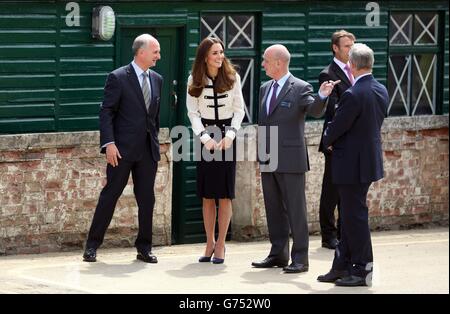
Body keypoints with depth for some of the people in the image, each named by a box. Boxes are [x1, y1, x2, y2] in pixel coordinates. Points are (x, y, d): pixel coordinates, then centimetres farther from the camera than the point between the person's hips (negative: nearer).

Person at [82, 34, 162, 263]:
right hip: (122, 149, -5)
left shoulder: (156, 79, 12)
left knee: (147, 199, 6)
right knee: (110, 194, -2)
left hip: (148, 150, 5)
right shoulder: (118, 78, -6)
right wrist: (109, 143, -17)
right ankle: (92, 245, 5)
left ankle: (144, 248, 14)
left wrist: (155, 140, 15)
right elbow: (106, 113, -9)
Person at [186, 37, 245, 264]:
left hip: (227, 137, 0)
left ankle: (220, 244, 3)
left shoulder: (232, 77, 1)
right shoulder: (194, 81, 1)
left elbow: (239, 110, 2)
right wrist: (205, 138, -12)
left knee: (224, 194, -3)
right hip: (205, 137, 0)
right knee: (207, 195, 1)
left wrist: (230, 135, -10)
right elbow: (193, 112, 0)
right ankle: (210, 243, 10)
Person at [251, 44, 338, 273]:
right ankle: (278, 254, 20)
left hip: (290, 159, -7)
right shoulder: (265, 89, 14)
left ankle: (300, 258, 0)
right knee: (274, 209, 12)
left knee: (296, 209, -3)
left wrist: (322, 97, -43)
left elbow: (315, 111, -23)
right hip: (268, 160, 7)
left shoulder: (300, 88, -8)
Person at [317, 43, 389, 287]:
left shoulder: (353, 95, -22)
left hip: (352, 164, -9)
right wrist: (335, 141, 12)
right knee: (349, 215, 16)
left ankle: (362, 271, 5)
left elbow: (336, 128, -16)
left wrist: (329, 141, 7)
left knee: (355, 217, 0)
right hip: (370, 159, 9)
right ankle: (341, 267, 23)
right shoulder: (381, 91, 5)